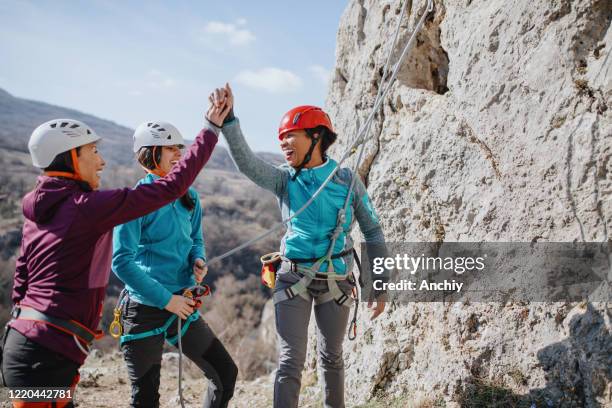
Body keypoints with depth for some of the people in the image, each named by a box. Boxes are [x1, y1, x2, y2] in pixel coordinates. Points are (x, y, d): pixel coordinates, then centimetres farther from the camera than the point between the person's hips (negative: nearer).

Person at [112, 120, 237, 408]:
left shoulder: (188, 197, 6)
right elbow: (121, 261, -17)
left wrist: (198, 261, -5)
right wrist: (165, 299, -17)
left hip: (181, 306, 6)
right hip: (145, 310, -6)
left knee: (226, 374, 8)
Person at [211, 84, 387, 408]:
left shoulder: (347, 180, -3)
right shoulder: (284, 179, -2)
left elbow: (373, 233, 2)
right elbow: (245, 161, -21)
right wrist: (228, 119, -35)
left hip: (335, 281, 1)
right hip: (294, 278, 0)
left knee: (331, 357, 16)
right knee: (291, 360, -4)